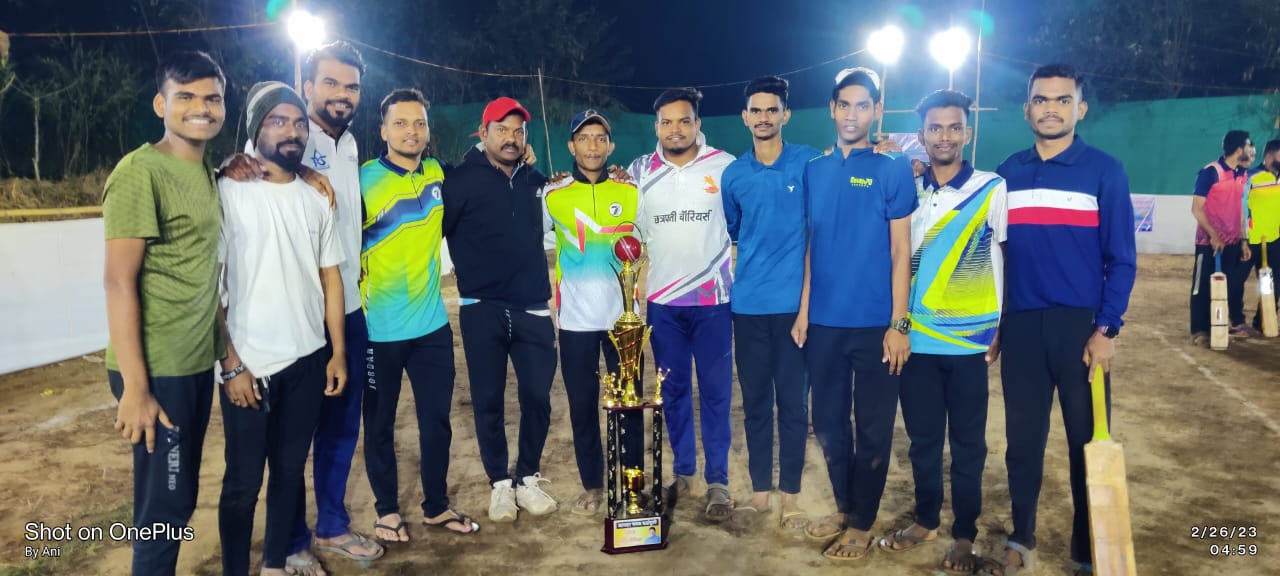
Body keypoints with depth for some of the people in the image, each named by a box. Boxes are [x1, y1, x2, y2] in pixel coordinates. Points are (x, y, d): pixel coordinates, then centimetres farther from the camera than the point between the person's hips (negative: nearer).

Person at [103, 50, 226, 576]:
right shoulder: (141, 172, -13)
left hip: (198, 363, 8)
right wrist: (135, 388, -19)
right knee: (164, 504, 3)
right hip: (158, 370, -8)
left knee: (180, 498, 17)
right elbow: (118, 282, -17)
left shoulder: (207, 173, 11)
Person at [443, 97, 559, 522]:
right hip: (483, 310, -3)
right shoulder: (462, 180, -6)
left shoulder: (535, 181, 10)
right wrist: (464, 269, -9)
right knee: (488, 401, 4)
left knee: (537, 397, 3)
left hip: (533, 310, 4)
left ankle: (528, 479, 21)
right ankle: (499, 484, 20)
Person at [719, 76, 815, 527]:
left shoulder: (810, 163, -4)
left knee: (793, 402, 4)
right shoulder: (734, 174, 6)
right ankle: (759, 489, 23)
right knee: (755, 400, 11)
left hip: (795, 301, -3)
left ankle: (790, 494, 16)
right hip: (748, 303, 3)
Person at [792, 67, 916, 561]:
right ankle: (843, 509, 33)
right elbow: (811, 245, 11)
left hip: (874, 324, -4)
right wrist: (803, 311, 7)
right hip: (824, 322, 4)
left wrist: (898, 324, -10)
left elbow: (900, 251, -6)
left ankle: (862, 525, 22)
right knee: (829, 423, 14)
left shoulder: (893, 169, -4)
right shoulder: (814, 170, 7)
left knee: (872, 429, 7)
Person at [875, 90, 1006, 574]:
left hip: (970, 339, -3)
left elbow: (1011, 260, -3)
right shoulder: (907, 191, 6)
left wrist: (1005, 329, -5)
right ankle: (926, 520, 29)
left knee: (967, 443, 7)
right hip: (916, 338, 3)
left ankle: (965, 535, 20)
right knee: (922, 438, 13)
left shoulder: (993, 189, -3)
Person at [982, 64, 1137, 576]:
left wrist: (1106, 329, -11)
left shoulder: (1104, 171, -2)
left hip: (1081, 325, -2)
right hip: (1020, 326, 2)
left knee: (1087, 441, 6)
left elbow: (1121, 259, -3)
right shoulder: (1006, 174, 7)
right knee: (1022, 438, 9)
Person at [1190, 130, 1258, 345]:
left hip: (1232, 242, 7)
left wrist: (1244, 239, 10)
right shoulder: (1211, 172, -13)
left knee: (1235, 284, 15)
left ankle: (1237, 323, 30)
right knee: (1203, 286, 2)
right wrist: (1213, 236, -17)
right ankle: (1199, 331, 9)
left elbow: (1240, 208, 14)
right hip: (1209, 242, -6)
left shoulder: (1242, 174, 8)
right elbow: (1197, 208, -13)